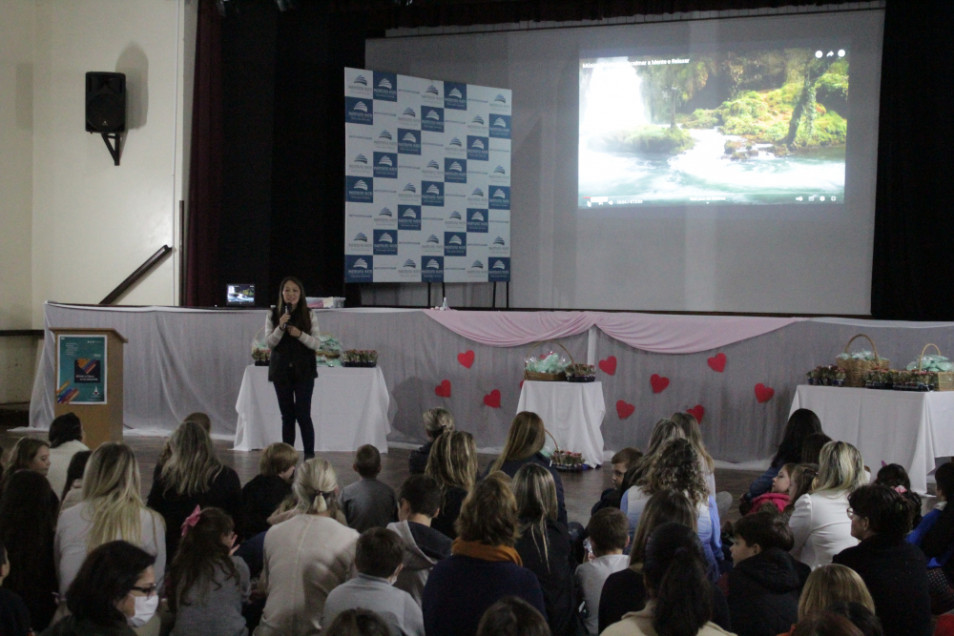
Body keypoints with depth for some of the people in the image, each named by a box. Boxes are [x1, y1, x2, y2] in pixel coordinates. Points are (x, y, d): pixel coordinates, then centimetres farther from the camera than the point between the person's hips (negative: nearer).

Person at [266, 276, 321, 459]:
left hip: (304, 370, -1)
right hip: (281, 370, 1)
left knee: (303, 414, -7)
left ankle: (309, 456, 1)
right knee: (287, 415, 6)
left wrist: (300, 334, -18)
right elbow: (270, 342, -2)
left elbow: (317, 343, -1)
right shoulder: (273, 315, 3)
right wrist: (280, 327, -18)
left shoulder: (308, 315, 1)